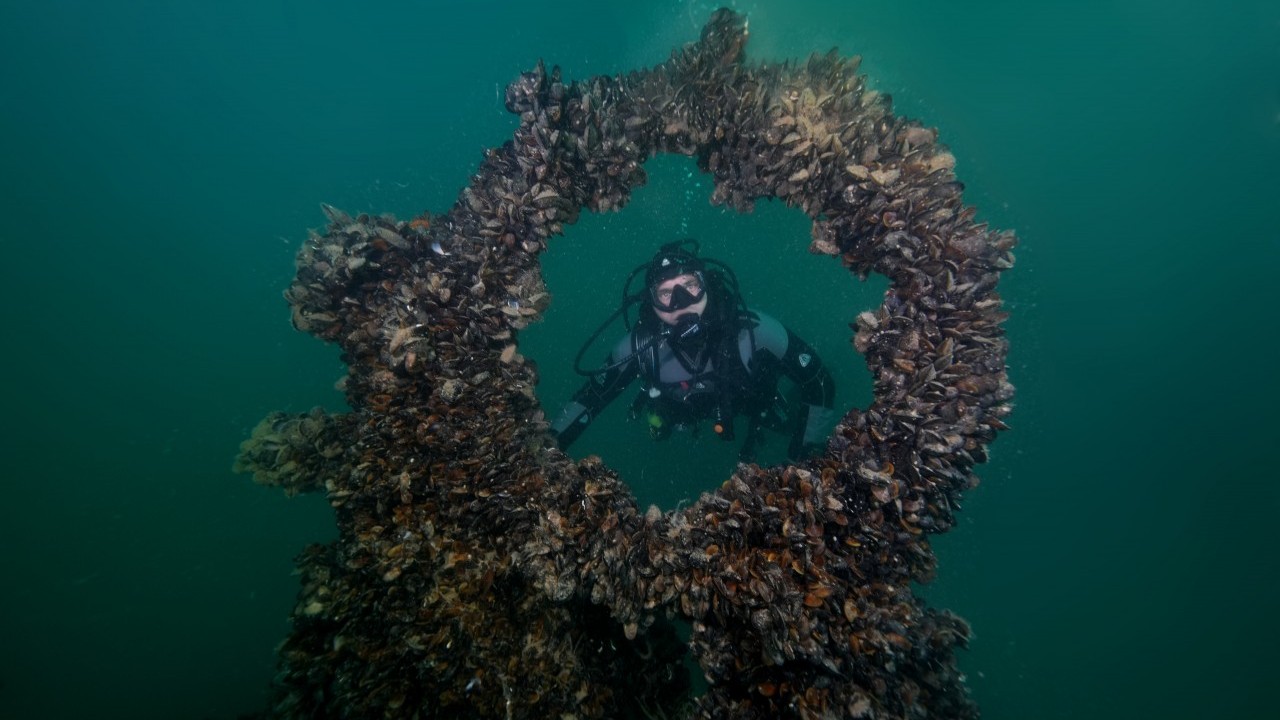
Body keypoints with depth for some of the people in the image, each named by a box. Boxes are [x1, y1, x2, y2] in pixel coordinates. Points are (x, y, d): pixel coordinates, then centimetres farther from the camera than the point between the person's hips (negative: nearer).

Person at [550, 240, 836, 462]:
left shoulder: (753, 330, -41)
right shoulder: (639, 345, -38)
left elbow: (820, 383, -28)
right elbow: (592, 396, -23)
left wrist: (805, 457, -29)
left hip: (750, 404, -1)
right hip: (685, 415, 1)